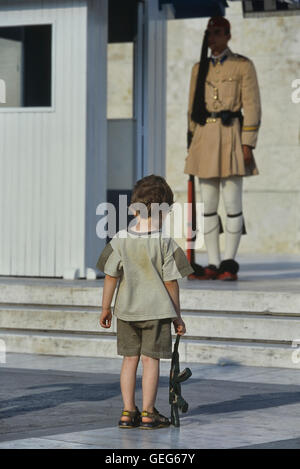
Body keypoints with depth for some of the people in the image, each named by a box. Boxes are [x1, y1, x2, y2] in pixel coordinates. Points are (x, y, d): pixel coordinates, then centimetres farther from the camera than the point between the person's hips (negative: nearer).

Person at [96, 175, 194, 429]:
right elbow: (171, 281, -7)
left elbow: (111, 276, -2)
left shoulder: (120, 239, -5)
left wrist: (106, 307, 9)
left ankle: (128, 411, 12)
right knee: (151, 359, 3)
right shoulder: (165, 243, -11)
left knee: (130, 358, 11)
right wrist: (176, 315, 3)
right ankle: (148, 413, 6)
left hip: (126, 310, 3)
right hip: (157, 310, -3)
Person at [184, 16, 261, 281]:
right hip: (204, 138, 4)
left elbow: (252, 107, -4)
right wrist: (191, 144, 12)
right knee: (209, 204, 3)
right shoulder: (199, 68, 14)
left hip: (230, 136, -4)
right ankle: (213, 264, 7)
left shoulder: (243, 66, 0)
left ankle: (229, 264, 0)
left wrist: (248, 144, -11)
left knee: (232, 203, -5)